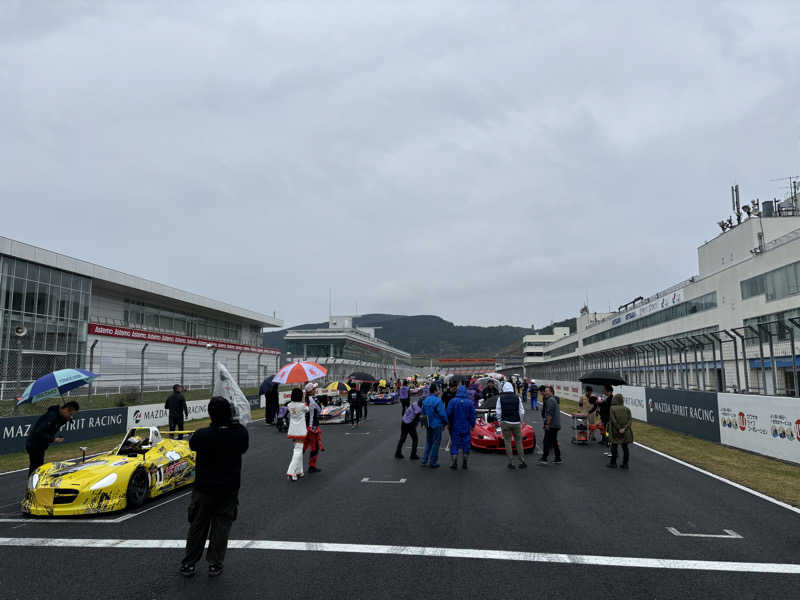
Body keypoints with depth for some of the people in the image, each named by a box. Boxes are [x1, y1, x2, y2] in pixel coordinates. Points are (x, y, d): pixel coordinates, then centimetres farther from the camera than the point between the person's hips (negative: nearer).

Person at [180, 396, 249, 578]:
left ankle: (189, 564, 26)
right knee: (222, 525, 13)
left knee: (198, 525, 14)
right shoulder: (240, 433, -16)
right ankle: (215, 564, 18)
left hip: (203, 488, -1)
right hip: (229, 488, 1)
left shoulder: (202, 435, -24)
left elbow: (192, 445, 0)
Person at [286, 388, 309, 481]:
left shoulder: (289, 405, -1)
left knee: (297, 450, 18)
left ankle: (298, 471, 23)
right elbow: (307, 409, 8)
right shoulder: (302, 405, -13)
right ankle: (291, 472, -12)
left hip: (292, 431, 6)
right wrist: (304, 402, 22)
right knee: (298, 451, -3)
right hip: (300, 431, -6)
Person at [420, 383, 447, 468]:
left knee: (428, 442, 20)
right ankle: (433, 463, 10)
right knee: (436, 443, 4)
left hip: (428, 425, 7)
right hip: (436, 425, -7)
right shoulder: (438, 401, -18)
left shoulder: (425, 400, 6)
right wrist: (445, 423, -4)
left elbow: (423, 412, 15)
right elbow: (442, 414, -18)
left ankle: (424, 460, 19)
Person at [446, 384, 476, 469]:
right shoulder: (469, 402, -3)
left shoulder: (452, 401, -8)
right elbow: (472, 415, 1)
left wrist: (448, 424, 6)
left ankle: (454, 463, 1)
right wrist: (472, 425, 12)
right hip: (466, 427, 1)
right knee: (465, 444, 10)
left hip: (455, 427, -1)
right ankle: (464, 463, 12)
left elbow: (449, 414, -6)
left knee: (454, 444, 5)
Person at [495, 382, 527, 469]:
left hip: (505, 423, -1)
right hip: (516, 423, 1)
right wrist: (520, 421, 13)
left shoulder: (500, 398, -3)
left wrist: (500, 421, 7)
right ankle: (522, 461, 12)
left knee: (508, 442, 5)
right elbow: (522, 411, 0)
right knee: (519, 442, 11)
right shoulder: (517, 397, -1)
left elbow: (498, 412, -5)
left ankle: (511, 463, 5)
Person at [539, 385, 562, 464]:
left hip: (551, 425, -10)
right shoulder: (554, 399, 18)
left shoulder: (550, 400, -14)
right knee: (554, 442, 14)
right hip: (556, 425, 10)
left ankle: (544, 458, -8)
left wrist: (547, 424, -20)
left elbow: (550, 413, -21)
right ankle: (558, 459, 17)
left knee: (547, 441, -8)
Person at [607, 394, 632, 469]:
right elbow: (630, 420, -5)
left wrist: (619, 429, -12)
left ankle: (613, 463, 13)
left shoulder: (612, 409, -7)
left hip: (615, 432, -3)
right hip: (626, 432, 3)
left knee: (614, 446, 8)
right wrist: (625, 428, -13)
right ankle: (625, 464, 13)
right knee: (625, 447, 10)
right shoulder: (627, 409, 3)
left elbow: (613, 420, -15)